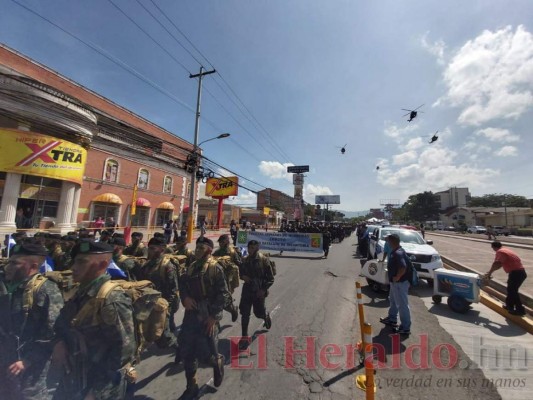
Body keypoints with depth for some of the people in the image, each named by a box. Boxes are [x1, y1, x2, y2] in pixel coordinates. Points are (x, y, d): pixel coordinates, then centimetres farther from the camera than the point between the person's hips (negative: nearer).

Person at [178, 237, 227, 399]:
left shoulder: (215, 268, -13)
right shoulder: (191, 267, 6)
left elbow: (222, 294, -14)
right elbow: (182, 284, 10)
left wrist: (214, 316, -17)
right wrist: (185, 297, -10)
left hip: (207, 317, -6)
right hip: (191, 315, 6)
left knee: (205, 353, 2)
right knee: (187, 352, 13)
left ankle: (218, 362, 38)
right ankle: (191, 386, 35)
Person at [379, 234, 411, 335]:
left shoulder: (398, 253, -27)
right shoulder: (396, 251, 5)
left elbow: (403, 268, -36)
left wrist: (397, 277, -24)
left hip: (400, 283, -11)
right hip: (395, 282, 11)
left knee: (402, 305, 3)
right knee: (393, 300, 25)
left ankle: (405, 328, 17)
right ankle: (392, 318, 42)